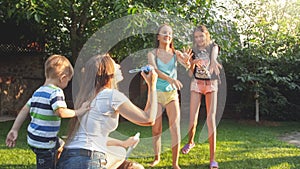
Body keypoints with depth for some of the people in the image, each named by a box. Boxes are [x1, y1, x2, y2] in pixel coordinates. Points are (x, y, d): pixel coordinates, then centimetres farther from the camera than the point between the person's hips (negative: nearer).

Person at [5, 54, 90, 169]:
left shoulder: (38, 91, 9)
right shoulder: (56, 92, -18)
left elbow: (25, 110, 10)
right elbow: (61, 112, -33)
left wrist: (14, 129, 12)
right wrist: (77, 112, -21)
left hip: (33, 138, 9)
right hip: (44, 143, -9)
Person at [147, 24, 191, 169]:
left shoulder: (175, 53, 2)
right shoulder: (152, 54, -3)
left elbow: (187, 64, -16)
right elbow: (154, 70, -21)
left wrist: (187, 61, -41)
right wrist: (170, 79, -38)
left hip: (172, 93, 1)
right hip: (156, 93, -1)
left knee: (175, 128, -9)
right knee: (156, 129, 5)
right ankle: (157, 157, 25)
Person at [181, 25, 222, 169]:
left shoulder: (213, 46, -1)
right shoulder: (194, 50, 5)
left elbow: (214, 56, -27)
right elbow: (190, 73, 2)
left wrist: (213, 62, -52)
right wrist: (193, 62, -19)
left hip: (211, 84, -2)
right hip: (197, 83, 2)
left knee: (211, 119, -12)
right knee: (193, 118, -2)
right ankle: (190, 141, 33)